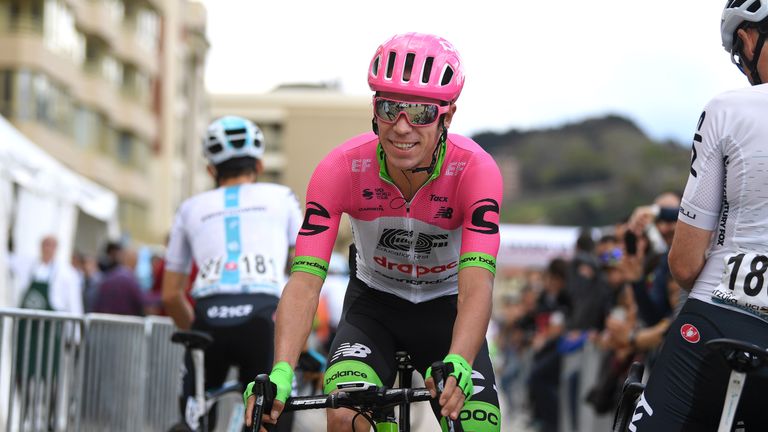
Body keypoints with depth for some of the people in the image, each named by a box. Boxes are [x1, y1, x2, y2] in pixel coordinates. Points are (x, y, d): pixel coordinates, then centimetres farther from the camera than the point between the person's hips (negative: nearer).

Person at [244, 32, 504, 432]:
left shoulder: (475, 170, -28)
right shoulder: (342, 168, -26)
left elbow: (477, 285, -37)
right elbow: (305, 280, -32)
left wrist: (456, 366, -56)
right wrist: (280, 373, -48)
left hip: (446, 307, 1)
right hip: (374, 304, 0)